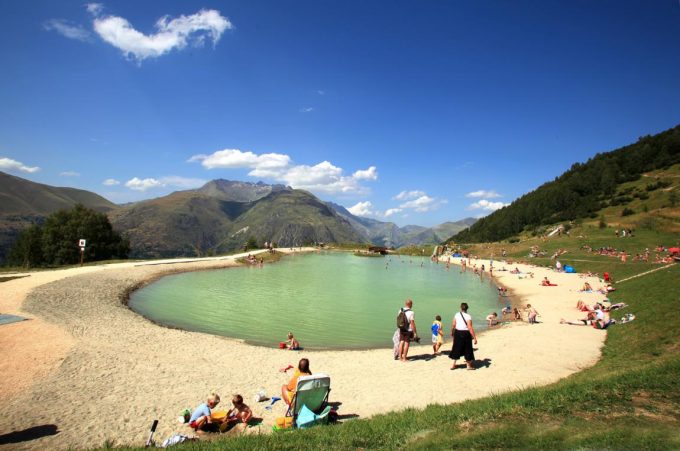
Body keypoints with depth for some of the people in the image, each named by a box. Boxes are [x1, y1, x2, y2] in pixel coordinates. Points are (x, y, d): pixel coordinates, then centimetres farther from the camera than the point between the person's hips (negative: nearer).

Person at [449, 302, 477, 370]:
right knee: (467, 349, 12)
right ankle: (469, 365, 23)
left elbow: (453, 325, -1)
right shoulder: (468, 316, -15)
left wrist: (452, 332, 18)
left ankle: (453, 365, 17)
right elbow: (470, 328, -19)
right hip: (466, 333, -3)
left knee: (456, 349, 14)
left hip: (457, 333, 3)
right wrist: (474, 338, -15)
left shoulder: (456, 315, -3)